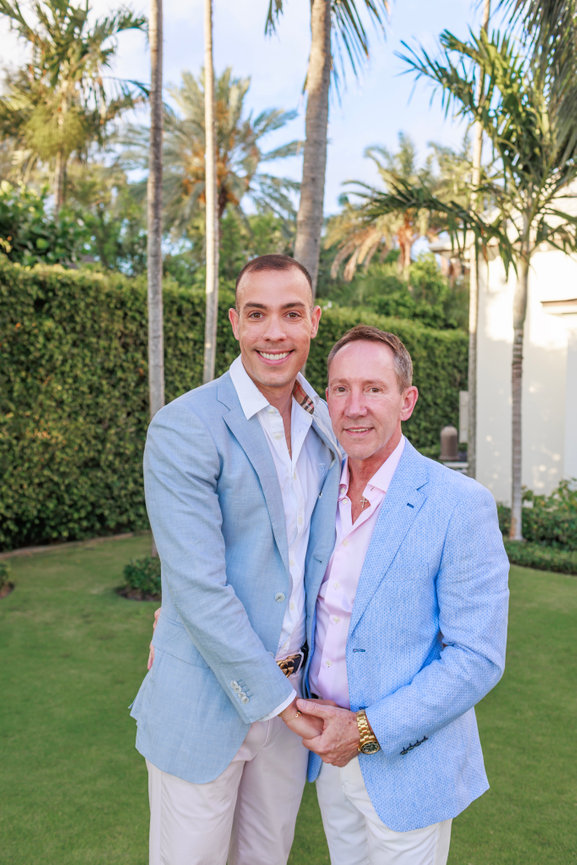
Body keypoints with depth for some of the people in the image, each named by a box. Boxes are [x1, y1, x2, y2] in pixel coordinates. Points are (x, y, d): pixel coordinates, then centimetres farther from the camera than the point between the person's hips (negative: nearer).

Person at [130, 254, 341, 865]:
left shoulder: (326, 425, 4)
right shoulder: (183, 429, -18)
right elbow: (198, 588, -21)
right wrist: (276, 700, -14)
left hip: (290, 689, 6)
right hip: (204, 702, -5)